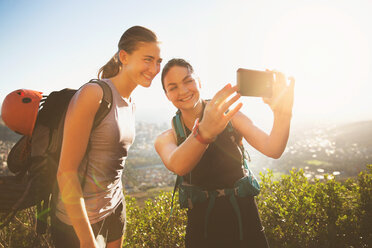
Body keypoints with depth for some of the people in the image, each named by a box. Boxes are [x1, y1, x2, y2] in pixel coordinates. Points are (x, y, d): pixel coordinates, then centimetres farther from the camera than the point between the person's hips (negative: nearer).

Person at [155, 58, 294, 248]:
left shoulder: (230, 116, -7)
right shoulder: (165, 139, -6)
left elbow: (272, 150, -19)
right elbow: (176, 166, -30)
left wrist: (282, 115, -38)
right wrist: (204, 132, -49)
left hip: (244, 220, 0)